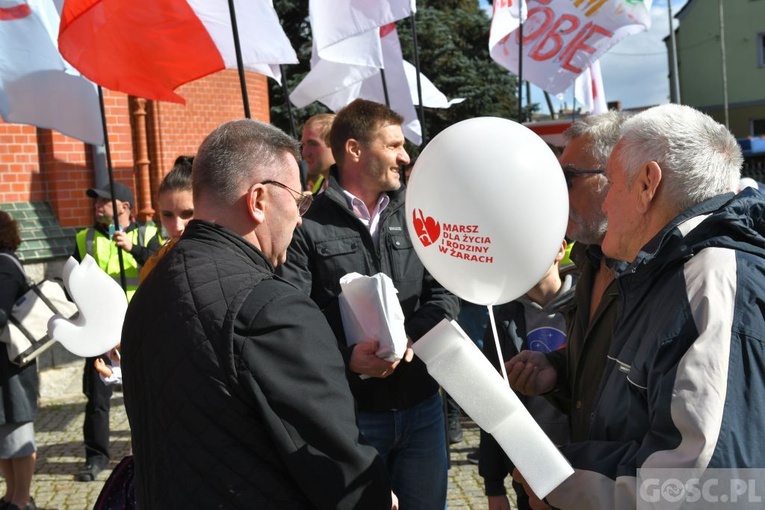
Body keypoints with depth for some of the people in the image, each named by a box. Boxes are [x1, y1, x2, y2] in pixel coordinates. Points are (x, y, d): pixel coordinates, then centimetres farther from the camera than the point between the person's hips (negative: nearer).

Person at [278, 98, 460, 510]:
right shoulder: (308, 227, -8)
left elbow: (444, 294, 2)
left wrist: (410, 339, -16)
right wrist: (347, 357, -27)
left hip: (421, 404, 4)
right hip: (348, 413, -4)